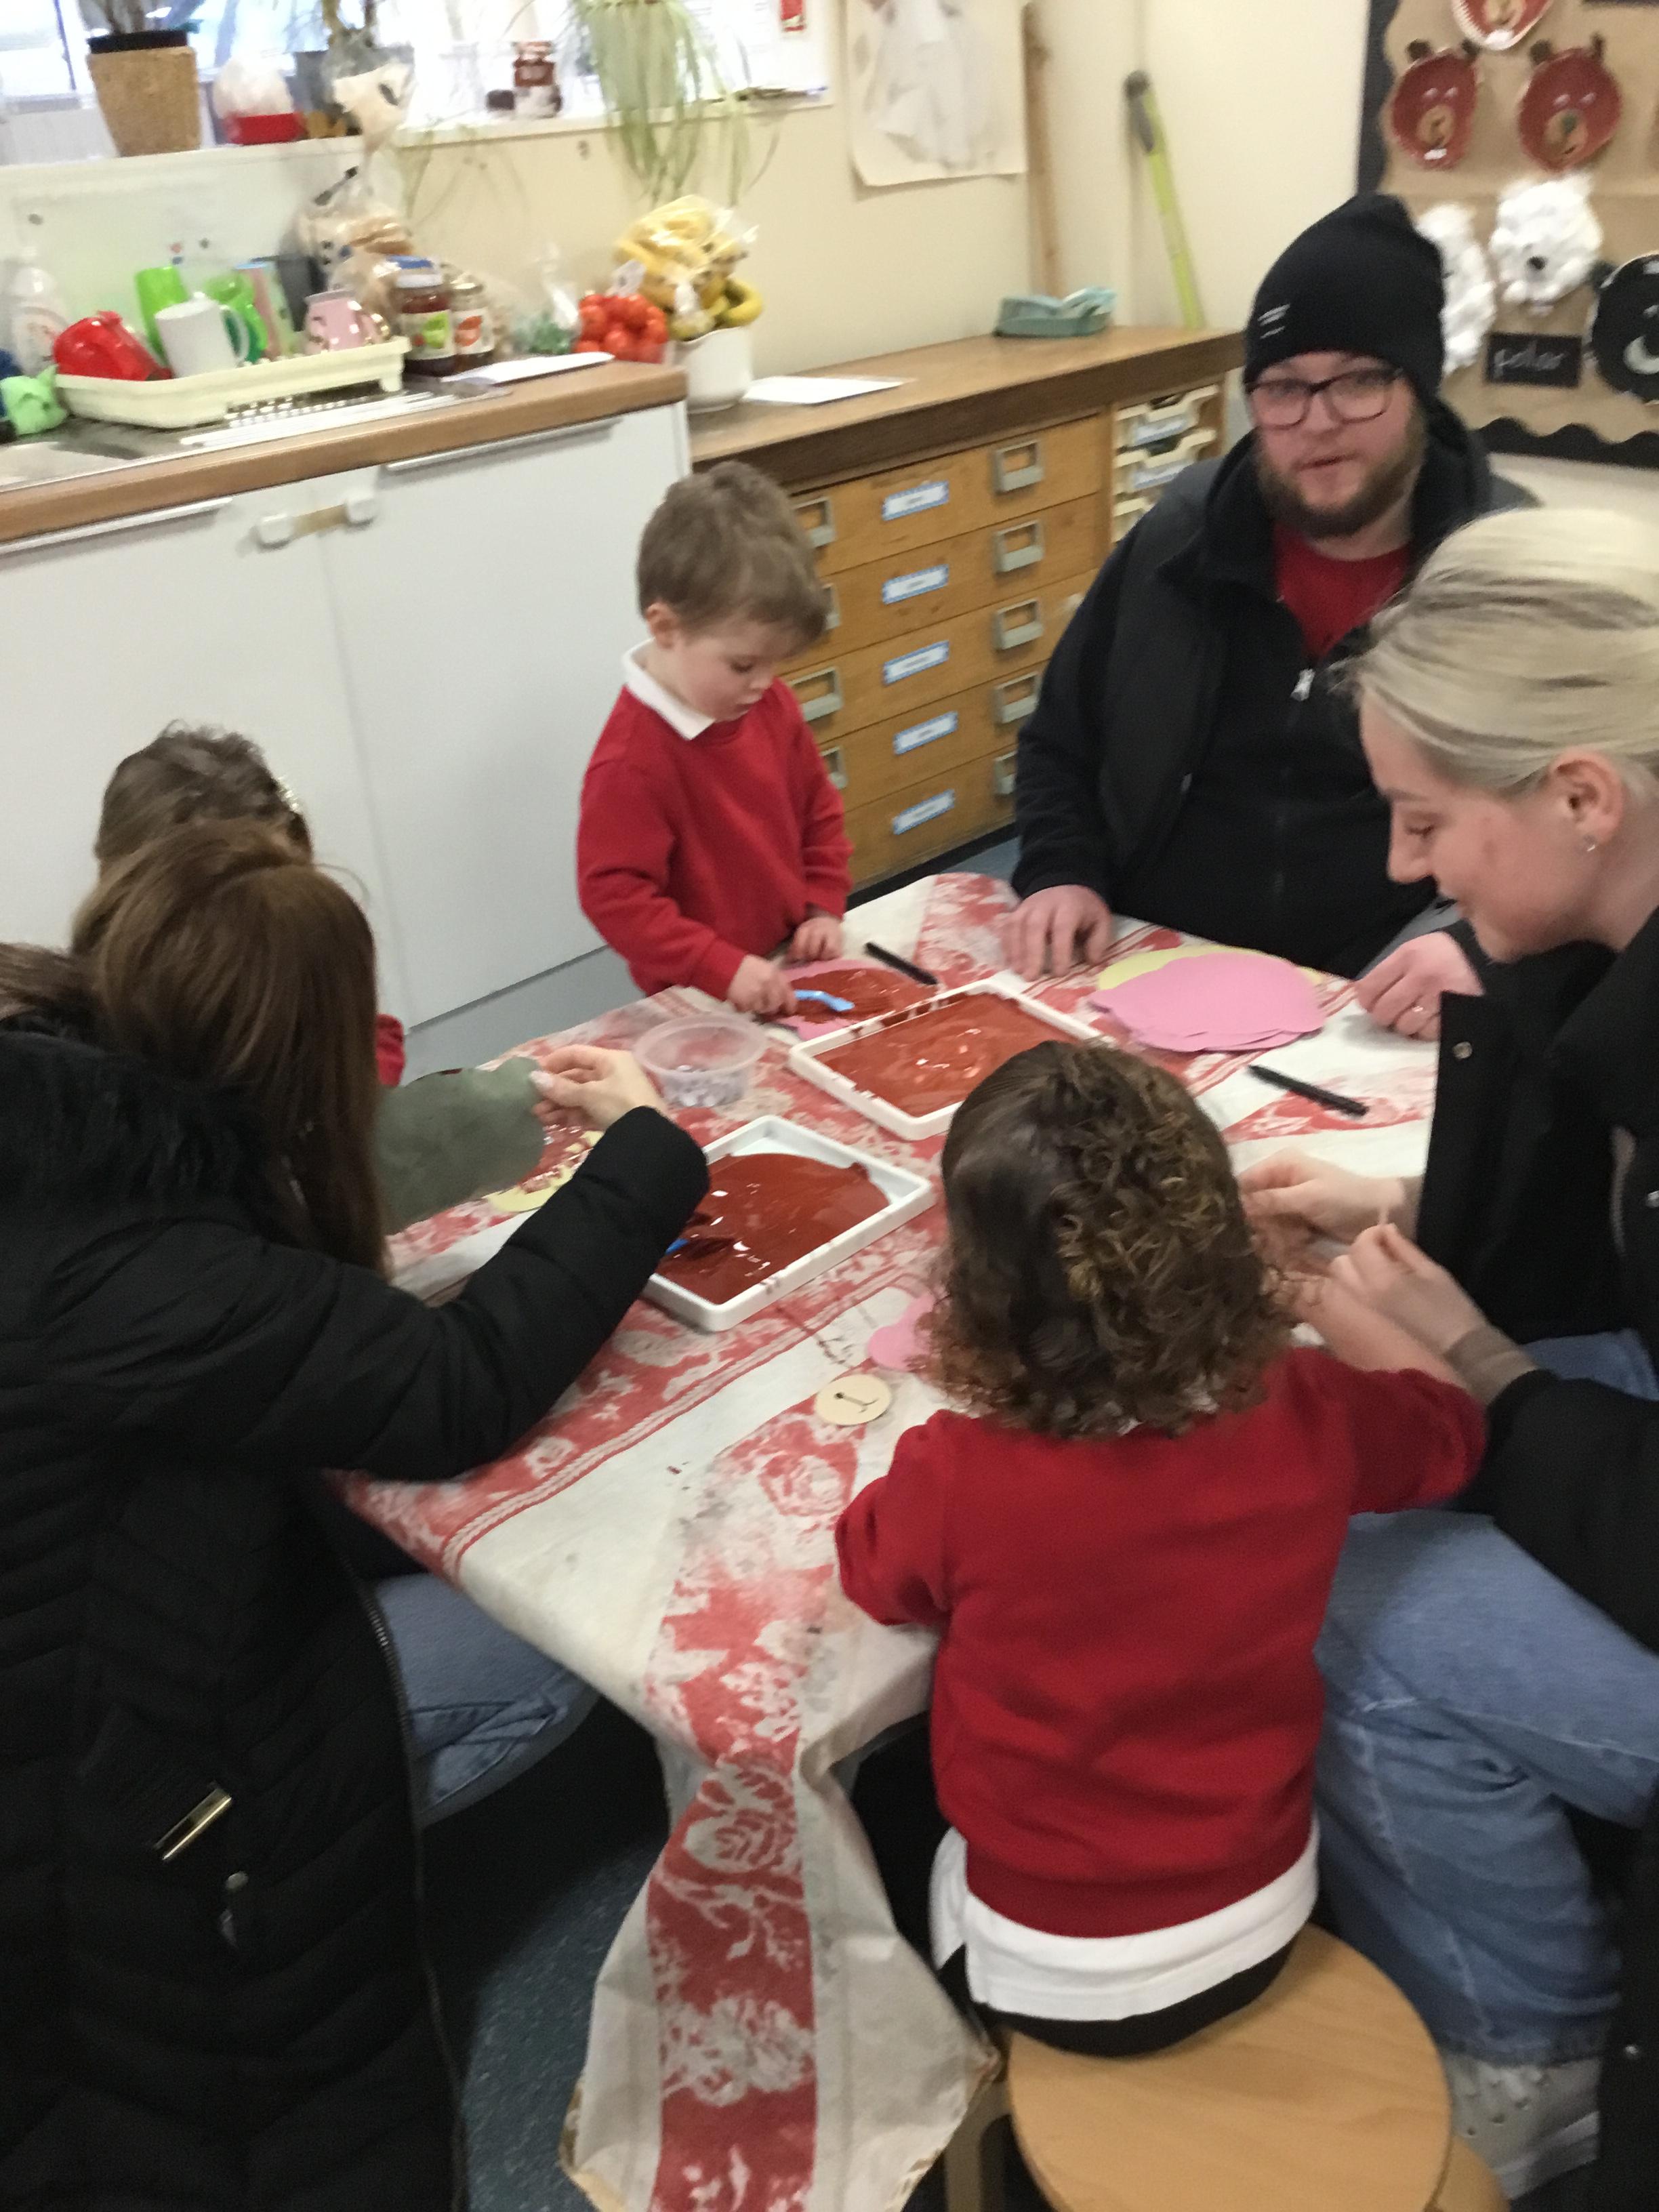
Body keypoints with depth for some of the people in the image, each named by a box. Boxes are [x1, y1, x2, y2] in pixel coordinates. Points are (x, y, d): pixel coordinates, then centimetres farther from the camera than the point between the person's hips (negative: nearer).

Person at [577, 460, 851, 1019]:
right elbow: (614, 896, -21)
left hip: (789, 976, 6)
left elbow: (818, 810, 18)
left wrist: (825, 908, 5)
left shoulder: (772, 706, 4)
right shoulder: (630, 762, -20)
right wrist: (725, 969, -25)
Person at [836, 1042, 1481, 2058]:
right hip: (1264, 1920, 4)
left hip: (1057, 1975, -3)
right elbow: (1448, 1430, 2)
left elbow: (875, 1571, -8)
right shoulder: (1311, 1415, -23)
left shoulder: (958, 1477, -32)